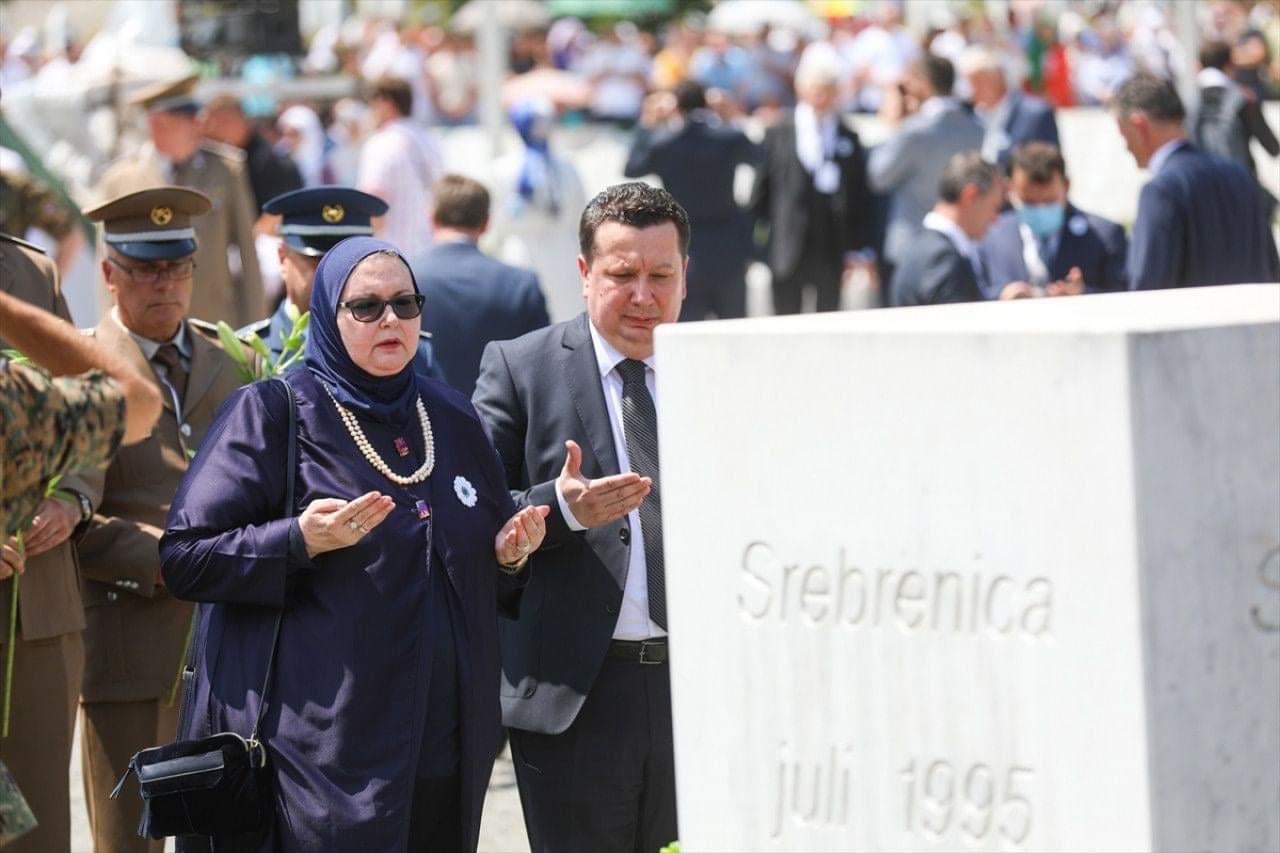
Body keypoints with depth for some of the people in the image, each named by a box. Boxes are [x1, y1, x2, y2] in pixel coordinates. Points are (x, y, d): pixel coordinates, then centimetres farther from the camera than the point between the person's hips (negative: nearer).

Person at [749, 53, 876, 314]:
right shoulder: (777, 135, 4)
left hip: (833, 253, 1)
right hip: (788, 251, -1)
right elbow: (760, 192, 5)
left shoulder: (850, 139, 6)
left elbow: (861, 198, 6)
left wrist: (858, 248, 1)